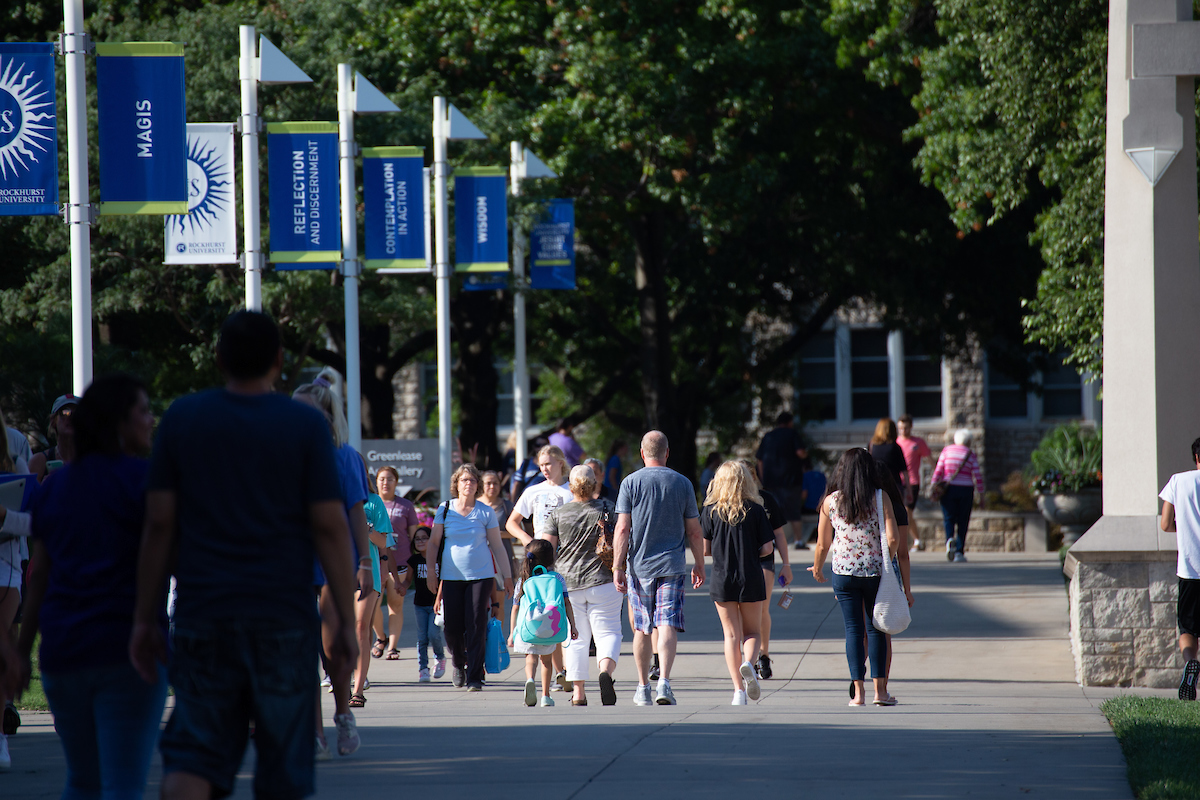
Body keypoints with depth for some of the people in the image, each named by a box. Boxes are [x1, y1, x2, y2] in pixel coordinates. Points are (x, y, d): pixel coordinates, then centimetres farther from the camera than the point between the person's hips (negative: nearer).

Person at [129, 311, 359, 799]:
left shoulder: (182, 419, 3)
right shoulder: (306, 426, -1)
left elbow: (158, 524, 2)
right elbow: (329, 526, -5)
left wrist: (145, 619, 6)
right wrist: (346, 620, 1)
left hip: (202, 617, 1)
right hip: (283, 620, -1)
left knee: (191, 761, 0)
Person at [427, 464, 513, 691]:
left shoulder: (486, 512, 3)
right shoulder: (445, 509, 5)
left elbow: (497, 546, 8)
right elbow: (433, 542, 10)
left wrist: (507, 575, 7)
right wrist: (430, 571, 2)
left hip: (481, 576, -1)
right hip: (451, 576, 1)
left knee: (476, 626, -7)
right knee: (452, 626, -1)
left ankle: (475, 677, -3)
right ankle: (459, 663, 28)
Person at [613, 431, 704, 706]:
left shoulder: (630, 483, -1)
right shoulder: (682, 484, 2)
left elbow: (622, 529, -7)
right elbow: (694, 531, 5)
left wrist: (617, 567, -4)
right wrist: (700, 564, 16)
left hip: (639, 566, 0)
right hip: (672, 565, 0)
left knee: (642, 629, 11)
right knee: (668, 624, -6)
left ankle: (643, 687, 19)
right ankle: (664, 682, -22)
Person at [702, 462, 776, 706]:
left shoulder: (711, 511, -3)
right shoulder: (756, 510, -4)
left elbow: (704, 549, -2)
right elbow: (767, 547, -5)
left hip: (722, 579, 0)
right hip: (751, 579, 0)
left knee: (731, 634, 8)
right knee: (753, 631, 14)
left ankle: (738, 690, 1)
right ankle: (749, 663, -18)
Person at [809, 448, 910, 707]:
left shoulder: (831, 501, -1)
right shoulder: (880, 499, -5)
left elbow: (822, 544, 4)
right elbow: (893, 538, -12)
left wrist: (817, 569, 22)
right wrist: (886, 562, 8)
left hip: (843, 572, 1)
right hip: (875, 571, -1)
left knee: (853, 629, 4)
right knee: (876, 629, 10)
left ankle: (858, 692, 0)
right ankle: (879, 690, 8)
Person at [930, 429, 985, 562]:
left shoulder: (947, 451, 3)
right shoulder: (971, 456, 0)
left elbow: (938, 471, -2)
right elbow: (978, 477, -2)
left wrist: (933, 486, 1)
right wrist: (981, 494, 4)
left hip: (949, 490, 1)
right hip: (966, 491, -1)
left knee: (949, 519, 7)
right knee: (962, 522, 6)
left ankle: (950, 539, -23)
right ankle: (959, 552, 2)